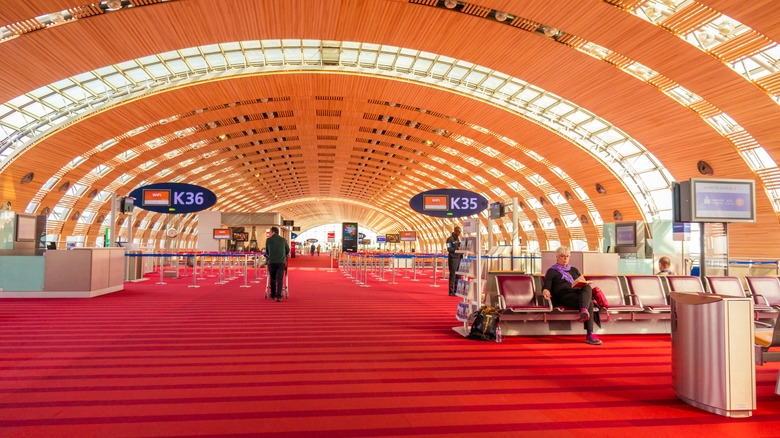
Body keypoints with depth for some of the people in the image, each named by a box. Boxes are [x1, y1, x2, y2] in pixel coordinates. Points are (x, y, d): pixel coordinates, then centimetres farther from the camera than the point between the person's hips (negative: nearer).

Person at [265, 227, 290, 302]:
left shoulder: (268, 240, 5)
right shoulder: (283, 240, 10)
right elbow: (288, 250, 23)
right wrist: (285, 256, 44)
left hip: (272, 262, 0)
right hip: (281, 262, 0)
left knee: (272, 279, 15)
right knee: (279, 279, -2)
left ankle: (273, 295, 24)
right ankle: (278, 296, -15)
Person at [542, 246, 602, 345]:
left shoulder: (574, 270, 35)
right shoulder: (552, 271, 20)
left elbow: (583, 283, 27)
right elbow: (546, 287, 7)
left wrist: (585, 284, 0)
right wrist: (546, 293, -19)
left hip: (579, 292, 4)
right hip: (565, 295, -4)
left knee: (587, 287, -36)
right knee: (589, 303, -35)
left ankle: (584, 311, -59)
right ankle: (590, 335, -50)